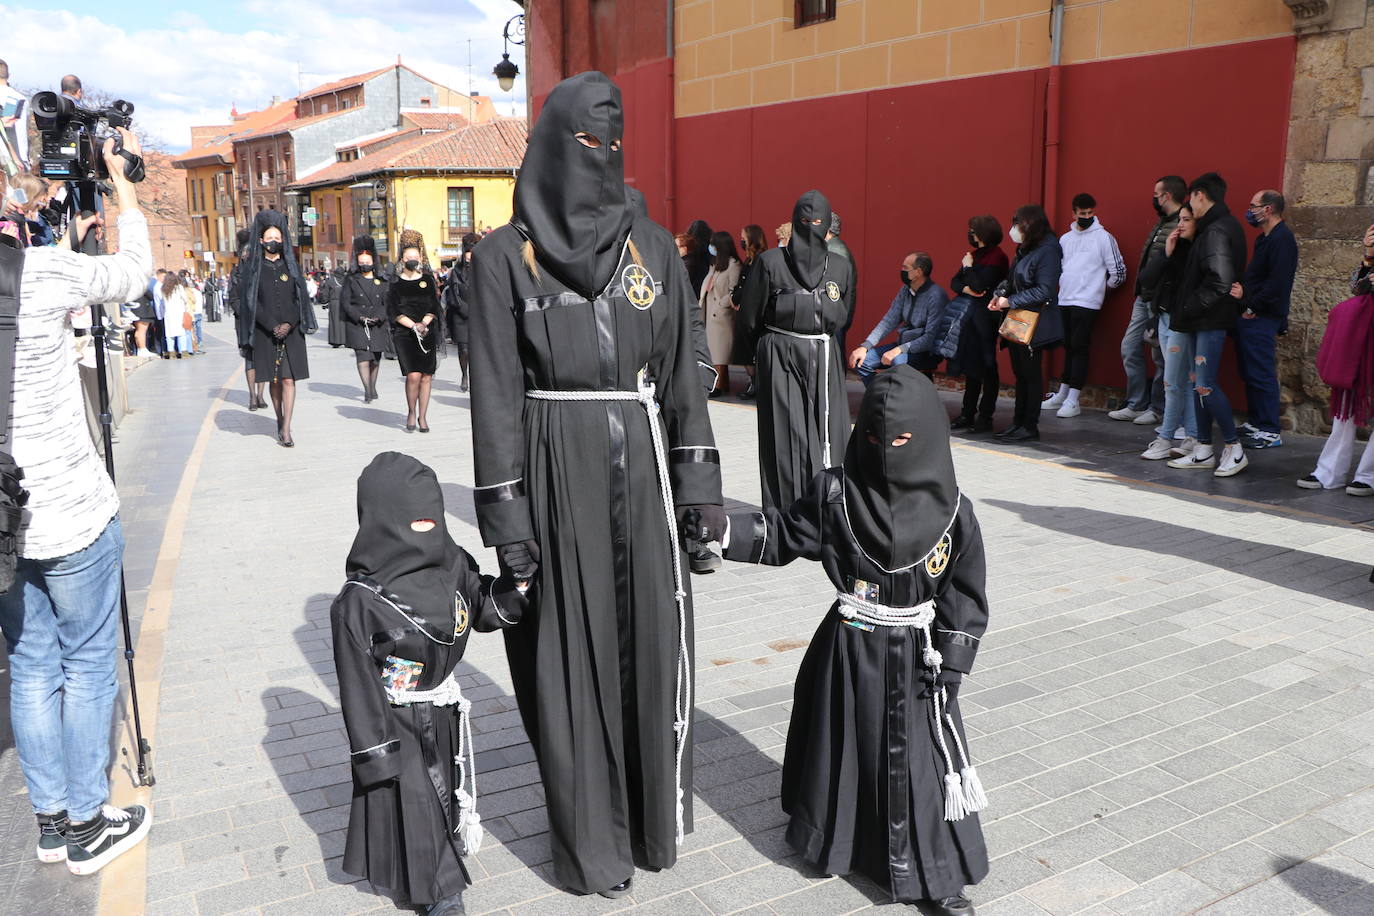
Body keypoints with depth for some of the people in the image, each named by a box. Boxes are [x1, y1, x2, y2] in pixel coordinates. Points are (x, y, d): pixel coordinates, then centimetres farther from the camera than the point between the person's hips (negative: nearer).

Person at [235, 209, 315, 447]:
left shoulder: (291, 266, 8)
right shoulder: (253, 268, 3)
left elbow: (300, 298, 4)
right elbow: (251, 302, -3)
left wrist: (288, 325, -10)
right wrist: (273, 327, -12)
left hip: (291, 332, 0)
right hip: (265, 333, 0)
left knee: (288, 379, -7)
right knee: (274, 380, 6)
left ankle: (286, 430, -9)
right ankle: (280, 422, 21)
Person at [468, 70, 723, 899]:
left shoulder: (653, 246, 9)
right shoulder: (506, 257, 0)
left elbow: (683, 370, 8)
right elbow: (495, 391, -3)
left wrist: (701, 480, 3)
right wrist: (505, 511, -9)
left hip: (643, 460, 3)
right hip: (558, 466, -2)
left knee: (654, 640, 7)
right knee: (572, 653, 4)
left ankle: (657, 818, 27)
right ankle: (591, 842, 21)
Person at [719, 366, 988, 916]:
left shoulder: (950, 511, -9)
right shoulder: (836, 494, -8)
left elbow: (965, 597, -3)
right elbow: (783, 535, 0)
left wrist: (949, 667, -7)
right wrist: (720, 530, -13)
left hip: (916, 658, -1)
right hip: (848, 651, 1)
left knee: (918, 761, 5)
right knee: (841, 749, 16)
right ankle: (830, 840, 40)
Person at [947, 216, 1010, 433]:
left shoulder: (996, 257, -11)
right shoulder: (973, 254, 14)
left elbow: (979, 285, -21)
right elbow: (954, 282, 10)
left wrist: (969, 267, -6)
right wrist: (966, 288, -10)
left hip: (984, 317, -8)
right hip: (968, 316, 8)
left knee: (986, 367, -3)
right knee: (970, 366, 13)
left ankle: (985, 417, 3)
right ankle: (967, 414, 19)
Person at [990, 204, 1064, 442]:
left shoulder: (1047, 251, -16)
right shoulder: (1026, 249, 11)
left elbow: (1045, 291, -20)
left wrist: (1010, 302, -18)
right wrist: (1001, 295, 2)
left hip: (1034, 324, -9)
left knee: (1030, 374, -1)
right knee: (1020, 373, 13)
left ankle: (1030, 427, 6)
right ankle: (1019, 422, 21)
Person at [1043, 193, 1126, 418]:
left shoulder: (1104, 237, -3)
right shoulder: (1065, 238, 14)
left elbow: (1119, 272, -3)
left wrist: (1104, 286, 8)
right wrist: (1064, 285, 13)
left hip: (1087, 303, -6)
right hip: (1064, 301, 6)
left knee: (1079, 347, -8)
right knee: (1068, 347, 12)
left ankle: (1073, 401, -8)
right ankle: (1062, 395, 19)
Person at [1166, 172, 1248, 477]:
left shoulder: (1215, 231, -16)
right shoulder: (1225, 225, 16)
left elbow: (1219, 281, -23)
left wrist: (1187, 310, -15)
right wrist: (1187, 311, 11)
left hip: (1211, 320, -10)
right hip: (1205, 319, 10)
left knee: (1205, 385, -8)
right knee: (1199, 383, 11)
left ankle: (1235, 448, 1)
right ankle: (1204, 451, 17)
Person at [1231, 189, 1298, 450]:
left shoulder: (1281, 239, -14)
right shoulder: (1265, 238, 18)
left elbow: (1277, 283, -22)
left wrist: (1252, 306, -18)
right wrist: (1243, 291, 0)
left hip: (1262, 319, -10)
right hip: (1250, 316, 10)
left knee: (1261, 374, -7)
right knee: (1249, 373, 15)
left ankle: (1269, 432, -2)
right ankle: (1254, 423, 24)